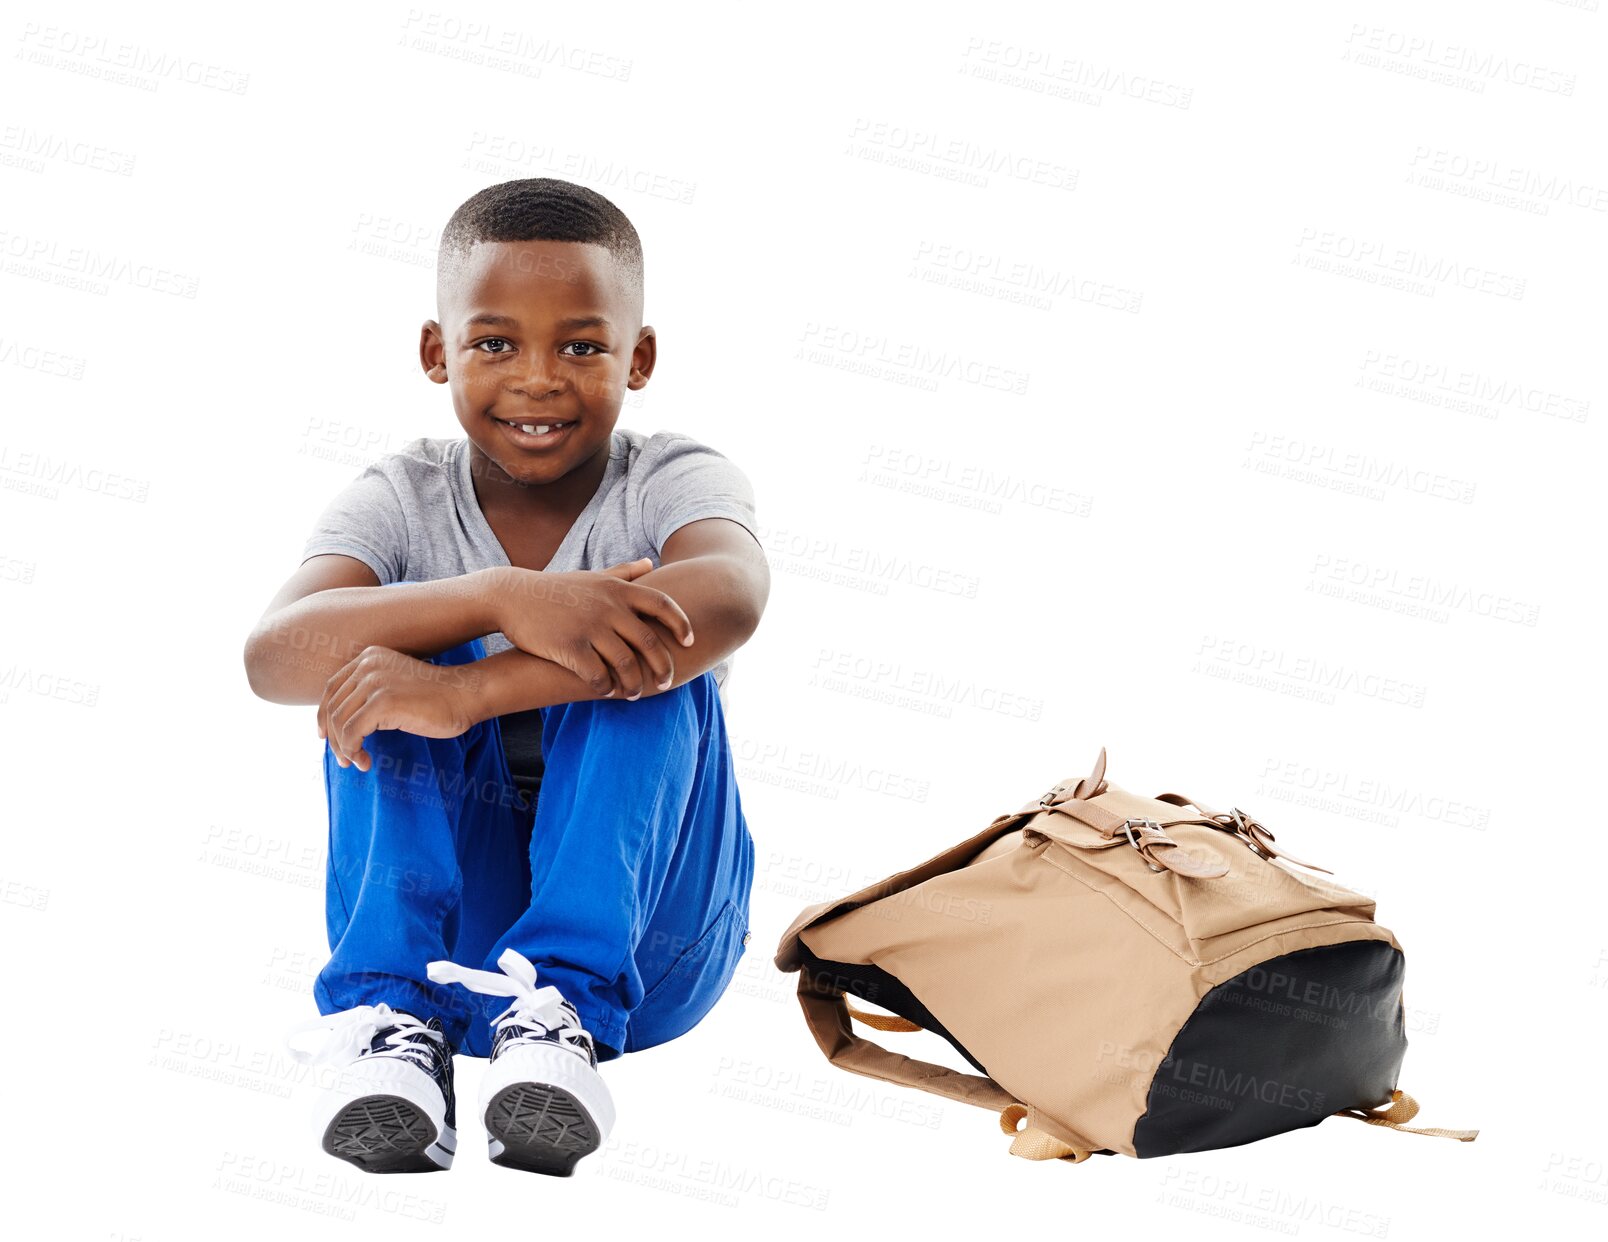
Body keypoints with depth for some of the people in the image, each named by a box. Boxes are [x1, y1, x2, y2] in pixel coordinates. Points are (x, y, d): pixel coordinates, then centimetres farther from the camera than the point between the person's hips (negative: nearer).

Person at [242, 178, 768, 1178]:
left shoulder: (677, 482, -6)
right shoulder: (403, 499, -2)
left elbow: (730, 597, -33)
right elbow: (274, 657, -23)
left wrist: (468, 690, -41)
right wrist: (502, 598, -40)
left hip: (646, 917, -1)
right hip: (449, 903, 1)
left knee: (647, 656, -25)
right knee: (399, 644, -21)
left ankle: (559, 1009, -34)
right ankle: (396, 1019, -30)